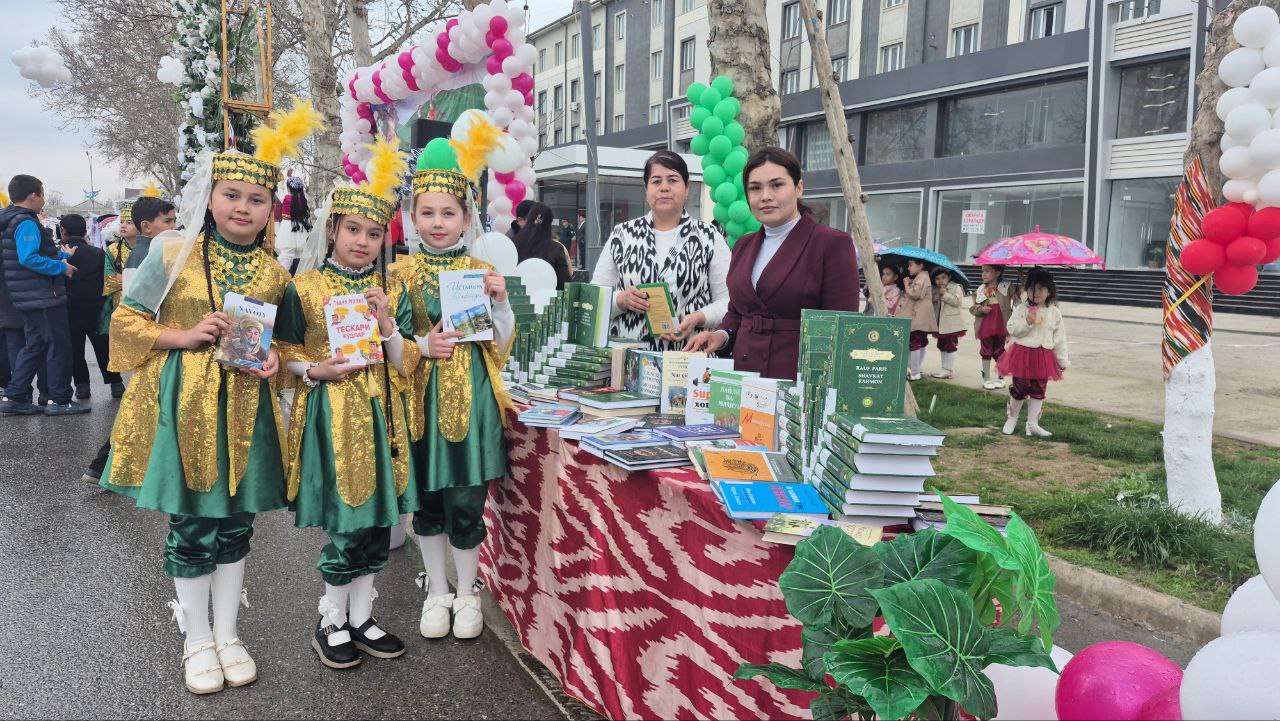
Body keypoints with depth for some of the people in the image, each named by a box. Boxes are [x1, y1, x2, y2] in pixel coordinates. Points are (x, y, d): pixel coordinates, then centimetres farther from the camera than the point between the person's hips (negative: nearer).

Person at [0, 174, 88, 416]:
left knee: (34, 346, 16)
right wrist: (61, 267, -18)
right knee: (59, 346, -1)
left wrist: (62, 256, 18)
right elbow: (29, 258, -27)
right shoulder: (27, 223, -17)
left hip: (30, 298, 10)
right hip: (43, 297, -10)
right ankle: (60, 400, 5)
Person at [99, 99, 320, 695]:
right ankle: (197, 641, 25)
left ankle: (227, 634, 28)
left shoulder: (274, 272, 4)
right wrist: (185, 336, -15)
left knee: (235, 523, 11)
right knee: (190, 526, 6)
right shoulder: (171, 252, -5)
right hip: (183, 403, -2)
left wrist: (274, 359, -7)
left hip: (246, 407, 3)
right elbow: (126, 320, 0)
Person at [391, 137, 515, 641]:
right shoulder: (401, 273, 3)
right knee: (427, 500, 11)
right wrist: (422, 345, -15)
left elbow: (499, 344, 3)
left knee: (465, 503, 0)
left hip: (470, 399, -1)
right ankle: (436, 591, 29)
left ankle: (467, 593, 21)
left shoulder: (482, 272, 3)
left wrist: (501, 301, -13)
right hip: (422, 400, 1)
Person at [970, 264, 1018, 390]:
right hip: (985, 327, 1)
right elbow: (972, 308, 4)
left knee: (1000, 353, 12)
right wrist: (980, 309, -14)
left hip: (1001, 327, -1)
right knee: (986, 353, 11)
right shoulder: (980, 290, 1)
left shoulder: (1007, 287, -5)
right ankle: (986, 378, 22)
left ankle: (1000, 377, 27)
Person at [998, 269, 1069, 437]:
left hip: (1044, 356, 2)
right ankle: (1011, 419, 23)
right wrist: (1027, 322, -23)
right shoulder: (1021, 309, -4)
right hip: (1023, 352, -2)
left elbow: (1060, 338, 6)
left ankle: (1033, 424, 17)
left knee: (1038, 391, 8)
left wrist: (1063, 360, 6)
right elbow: (1012, 329, -8)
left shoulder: (1055, 312, 2)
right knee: (1019, 389, 5)